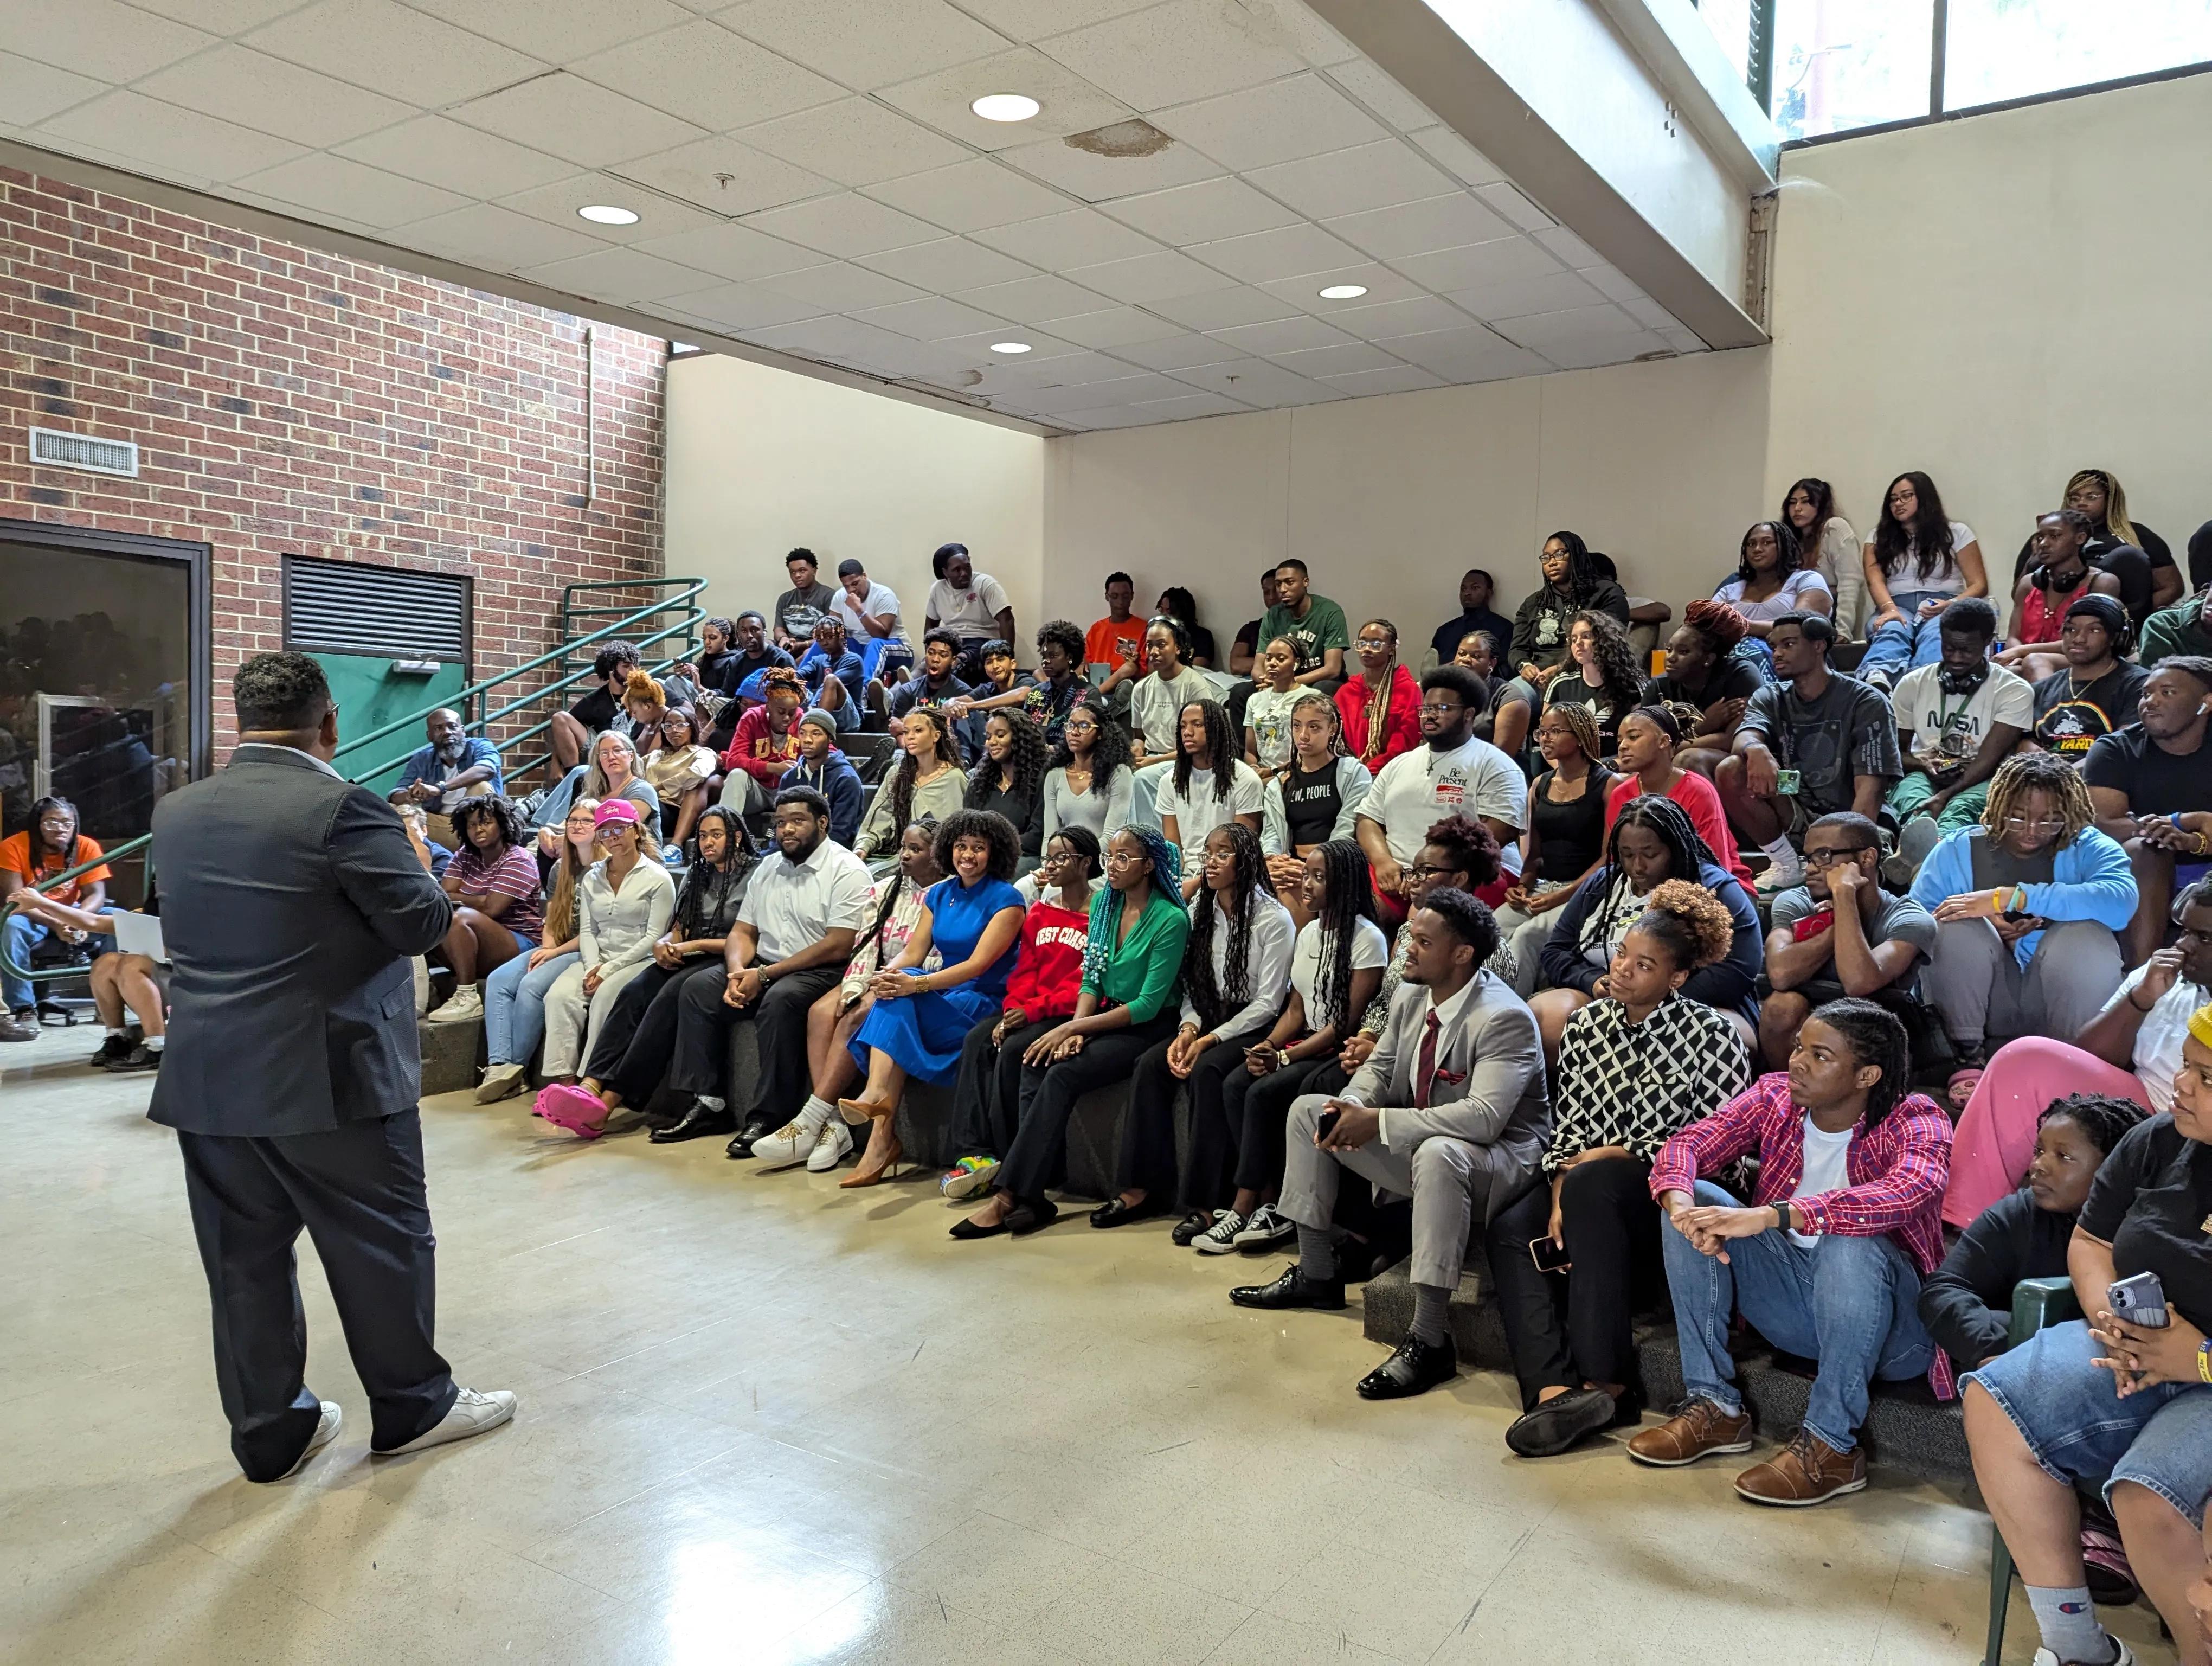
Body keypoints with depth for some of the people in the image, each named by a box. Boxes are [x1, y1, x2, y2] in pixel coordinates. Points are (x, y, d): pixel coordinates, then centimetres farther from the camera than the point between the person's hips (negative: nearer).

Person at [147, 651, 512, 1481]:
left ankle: (270, 1432, 26)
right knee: (383, 1241, 10)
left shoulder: (176, 811, 4)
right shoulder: (344, 809, -17)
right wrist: (417, 858, 5)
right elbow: (424, 921, -15)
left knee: (245, 1256, 14)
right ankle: (412, 1406, 24)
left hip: (206, 1079, 6)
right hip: (328, 1076, -6)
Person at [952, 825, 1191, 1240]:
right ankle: (1032, 1197, -23)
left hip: (1148, 1028, -6)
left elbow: (1148, 1005, -16)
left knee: (1063, 1074, -27)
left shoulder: (1171, 920, -14)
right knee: (1034, 1064, -21)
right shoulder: (1103, 903, 7)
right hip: (1106, 1014, 6)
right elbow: (1091, 980, 10)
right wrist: (1076, 1029, -10)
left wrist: (1071, 1028, -19)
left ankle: (1008, 1197, -24)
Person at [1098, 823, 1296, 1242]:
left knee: (1206, 1070, -32)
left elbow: (1268, 1002, -12)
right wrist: (1189, 1028, -9)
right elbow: (1193, 985, 11)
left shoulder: (1274, 919, -9)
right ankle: (1143, 1187, -16)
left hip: (1253, 1027, -6)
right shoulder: (1201, 911, 11)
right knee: (1150, 1064, -19)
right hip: (1209, 1019, 6)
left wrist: (1211, 1039, -19)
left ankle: (1203, 1203, -28)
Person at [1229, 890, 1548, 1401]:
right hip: (1412, 1145, 9)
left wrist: (1378, 1122, -34)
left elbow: (1484, 1117, -34)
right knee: (1308, 1109, 7)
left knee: (1437, 1154, -43)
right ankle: (1317, 1274, 13)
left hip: (1495, 1158, -9)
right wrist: (1352, 1105, -13)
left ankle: (1428, 1340, -33)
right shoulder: (1411, 995, 1)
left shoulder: (1503, 1019, -24)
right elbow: (1380, 1067, 12)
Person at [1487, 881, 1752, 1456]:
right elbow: (1567, 1125, 9)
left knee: (1593, 1186, -36)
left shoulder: (1711, 1036, -4)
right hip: (1587, 1188, 5)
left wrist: (1619, 1154, -13)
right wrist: (1560, 1193, -9)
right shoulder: (1585, 1026, 10)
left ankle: (1610, 1383, -30)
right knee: (1510, 1231, -24)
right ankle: (1554, 1388, -36)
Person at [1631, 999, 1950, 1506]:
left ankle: (1832, 1446, -21)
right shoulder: (1774, 1098, -2)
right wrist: (1681, 1205, -36)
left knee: (1852, 1242, -35)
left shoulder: (1915, 1122, -15)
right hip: (1788, 1302, 5)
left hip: (1886, 1323, -5)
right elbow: (1686, 1144, -10)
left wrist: (1768, 1216, -45)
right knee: (1695, 1202, -14)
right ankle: (1715, 1407, -11)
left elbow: (1912, 1190, -37)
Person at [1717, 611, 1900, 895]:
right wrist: (1756, 750, -44)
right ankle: (1786, 864, -6)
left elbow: (1868, 789, -16)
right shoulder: (1770, 698, 6)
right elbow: (1744, 738, -17)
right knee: (1730, 770, -21)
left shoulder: (1865, 702, -7)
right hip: (1795, 821, 4)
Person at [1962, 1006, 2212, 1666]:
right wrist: (2114, 1320, -6)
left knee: (2152, 1502, -31)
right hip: (2140, 1348, 7)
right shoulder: (2157, 1142, 1)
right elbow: (2090, 1243, 12)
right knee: (1994, 1405, -12)